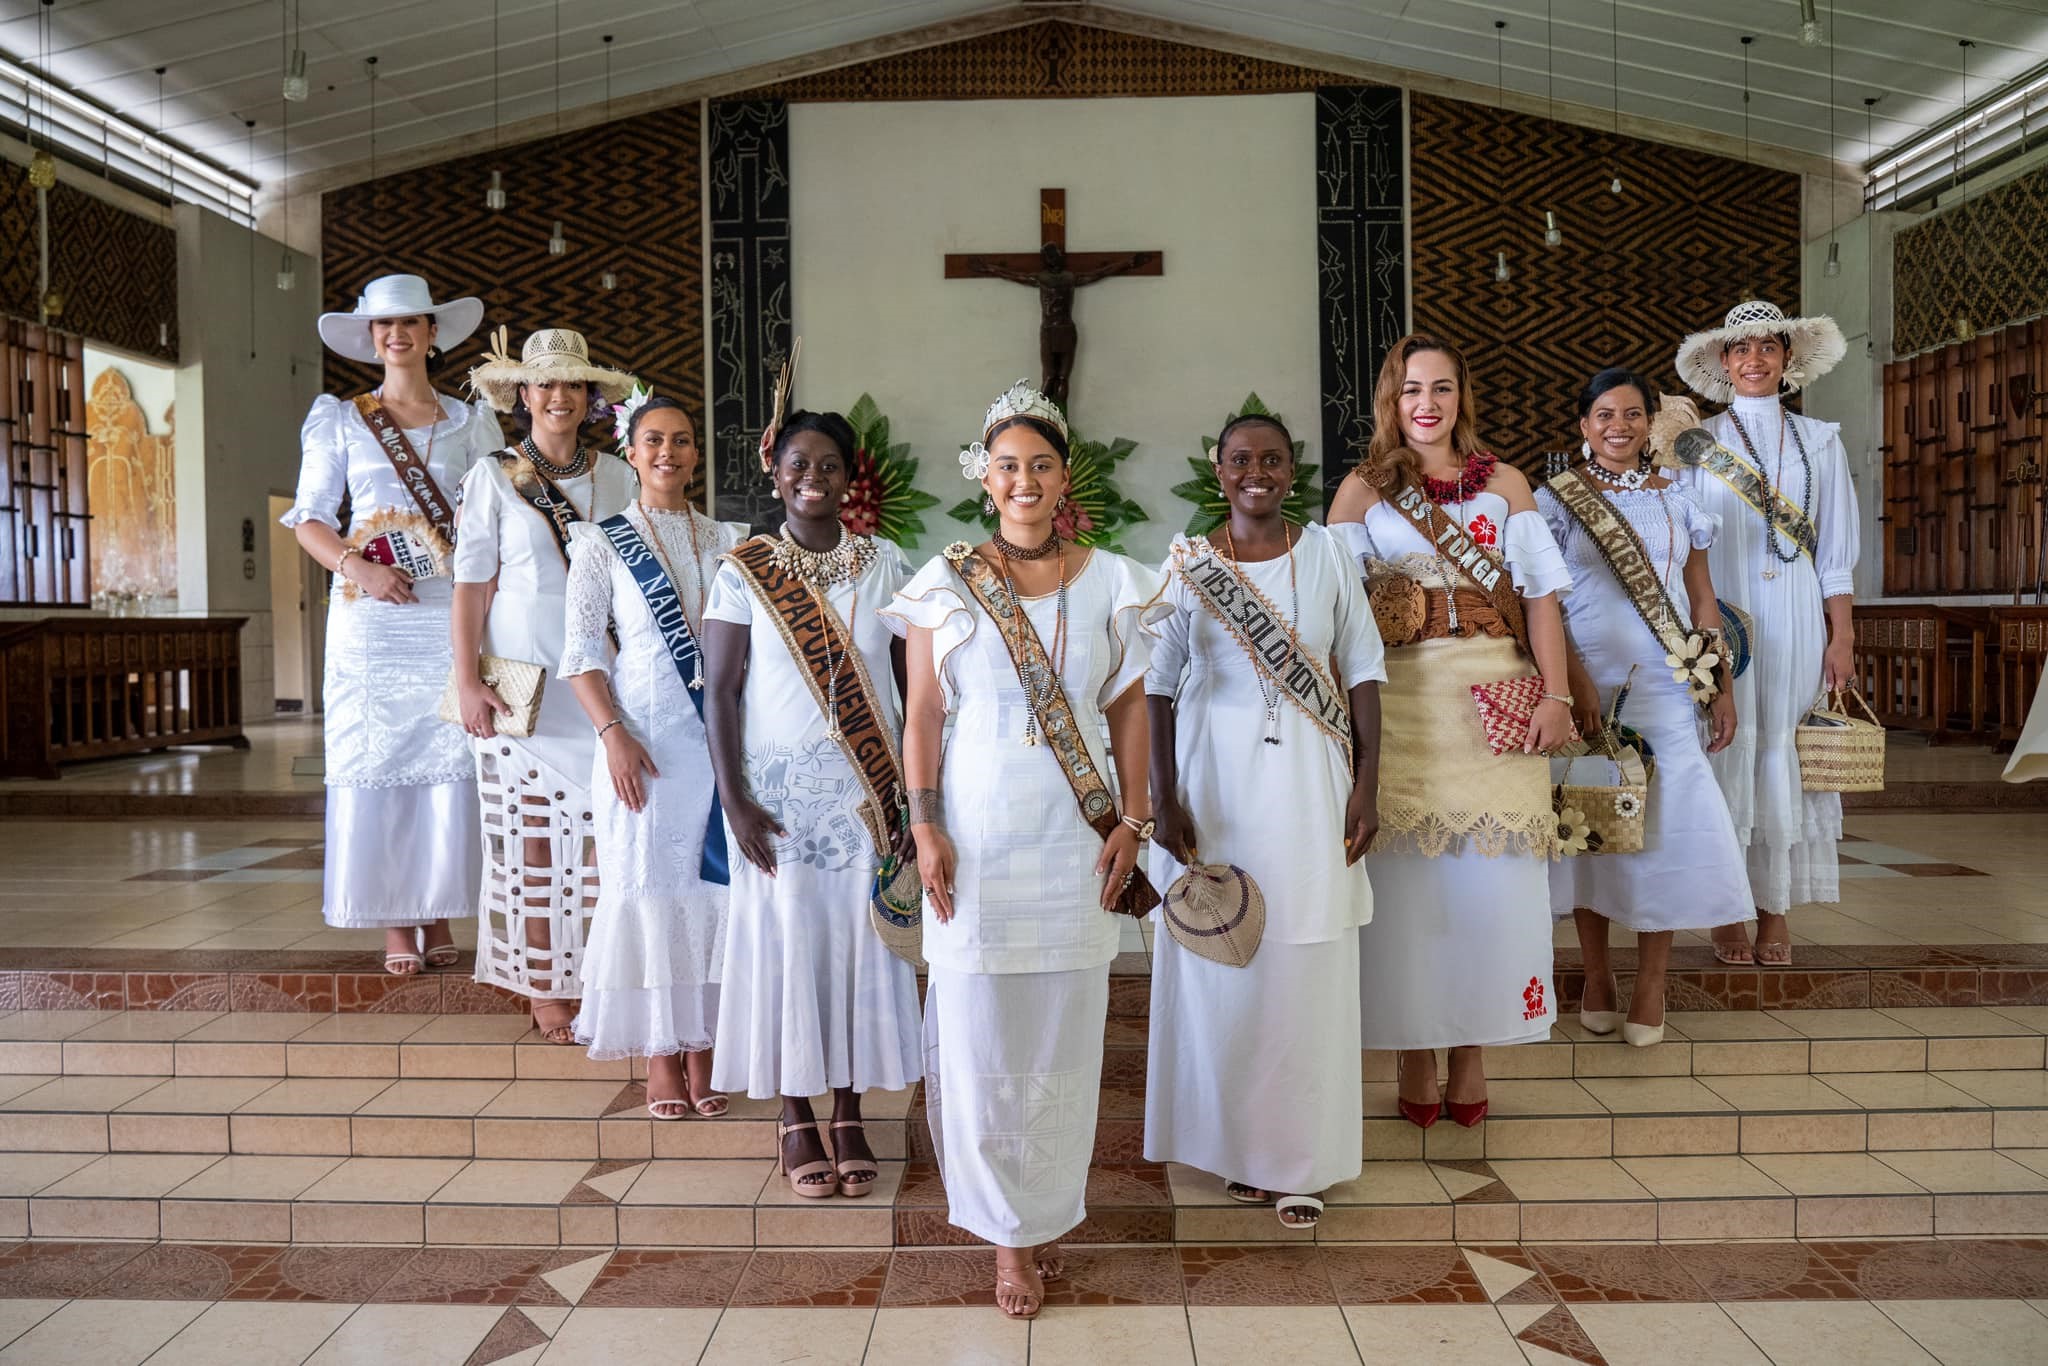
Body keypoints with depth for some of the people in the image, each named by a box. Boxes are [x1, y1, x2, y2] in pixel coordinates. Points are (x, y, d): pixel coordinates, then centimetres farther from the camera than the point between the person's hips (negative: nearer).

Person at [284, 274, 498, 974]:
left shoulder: (472, 421, 12)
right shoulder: (339, 420, 10)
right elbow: (310, 518, 5)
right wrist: (361, 569, -10)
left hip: (452, 608, 0)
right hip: (370, 612, 0)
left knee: (450, 760, -2)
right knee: (376, 760, -2)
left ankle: (440, 916, 9)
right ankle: (395, 923, 6)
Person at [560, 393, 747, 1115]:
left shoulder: (728, 540, 13)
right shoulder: (602, 542, 5)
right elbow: (582, 649, -2)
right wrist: (613, 732, -12)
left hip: (719, 735, 3)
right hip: (643, 736, -2)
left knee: (712, 884, 3)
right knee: (648, 883, 0)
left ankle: (701, 1053, 14)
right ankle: (661, 1059, 10)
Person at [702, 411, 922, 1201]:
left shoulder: (884, 566, 3)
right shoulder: (743, 573, -1)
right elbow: (721, 691, -3)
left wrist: (913, 791, 0)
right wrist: (734, 800, -9)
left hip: (867, 791, 1)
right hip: (781, 788, -1)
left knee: (860, 940, 5)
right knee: (786, 938, 4)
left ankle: (849, 1114, 19)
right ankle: (795, 1119, 18)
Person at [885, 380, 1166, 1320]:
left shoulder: (1109, 582, 5)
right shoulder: (946, 583, 1)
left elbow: (1130, 710, 7)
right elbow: (922, 717, 2)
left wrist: (1132, 821, 0)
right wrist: (925, 827, -6)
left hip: (1077, 841, 1)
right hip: (977, 838, -1)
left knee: (1064, 1032, 9)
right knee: (982, 1031, 3)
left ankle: (1047, 1210, 27)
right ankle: (1011, 1231, 18)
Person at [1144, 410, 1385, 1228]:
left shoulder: (1326, 554, 4)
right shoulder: (1186, 563, 1)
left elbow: (1364, 671, 4)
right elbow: (1158, 685, 1)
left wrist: (1367, 787, -2)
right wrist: (1165, 799, -6)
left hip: (1308, 783, 1)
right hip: (1214, 780, 0)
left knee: (1306, 969, 3)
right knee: (1220, 964, 5)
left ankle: (1301, 1160, 16)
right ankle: (1234, 1145, 22)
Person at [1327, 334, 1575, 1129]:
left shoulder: (1505, 483, 13)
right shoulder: (1363, 488, 9)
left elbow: (1540, 594, 6)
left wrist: (1556, 696, -5)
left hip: (1494, 702, 1)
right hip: (1401, 701, -1)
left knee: (1491, 876, 1)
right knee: (1405, 876, -1)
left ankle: (1472, 1049, 14)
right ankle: (1415, 1056, 12)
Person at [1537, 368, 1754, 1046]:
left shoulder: (1675, 500, 12)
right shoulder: (1556, 500, 2)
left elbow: (1703, 601, 13)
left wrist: (1722, 687, 6)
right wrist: (1577, 684, -13)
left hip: (1667, 690, 2)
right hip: (1588, 685, -2)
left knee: (1666, 825, -3)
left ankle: (1651, 984, 9)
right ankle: (1596, 973, 17)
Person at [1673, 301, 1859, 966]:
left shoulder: (1819, 442, 11)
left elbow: (1835, 553, 9)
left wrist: (1842, 637, 1)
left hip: (1795, 623, 1)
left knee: (1784, 755, 1)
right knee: (1726, 755, -2)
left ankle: (1775, 910, 10)